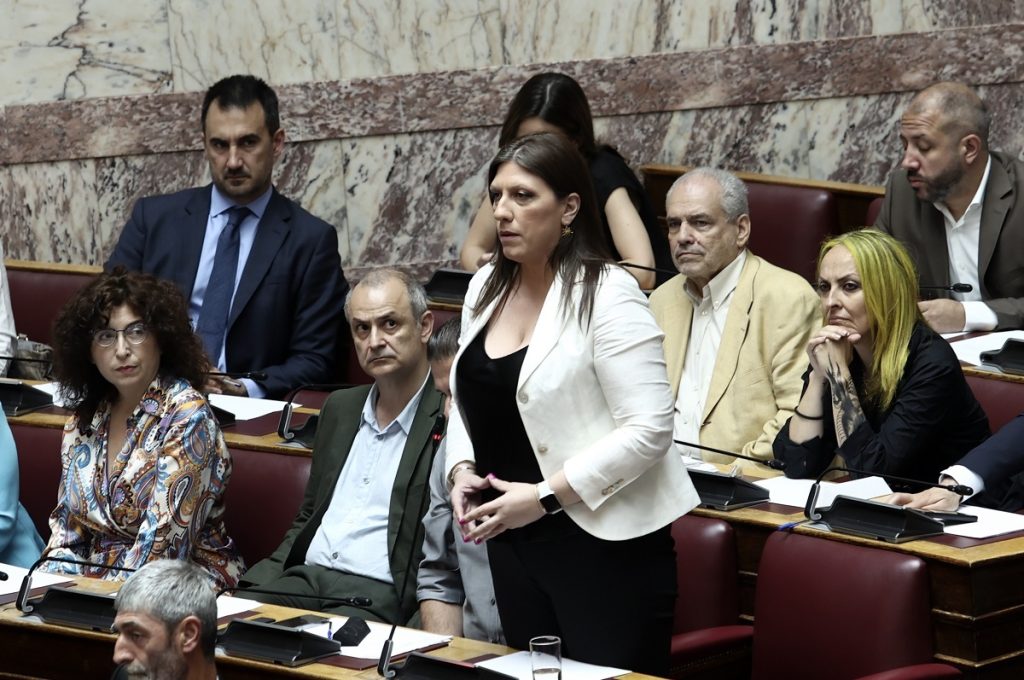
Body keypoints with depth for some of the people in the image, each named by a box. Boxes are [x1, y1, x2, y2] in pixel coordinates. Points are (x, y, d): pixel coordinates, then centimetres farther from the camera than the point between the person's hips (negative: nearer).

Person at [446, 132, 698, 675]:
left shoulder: (605, 295, -13)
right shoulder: (487, 286, 9)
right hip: (513, 539, 7)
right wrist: (461, 468, 1)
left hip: (603, 543, -7)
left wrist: (545, 496, -20)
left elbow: (650, 428, -19)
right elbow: (469, 399, 21)